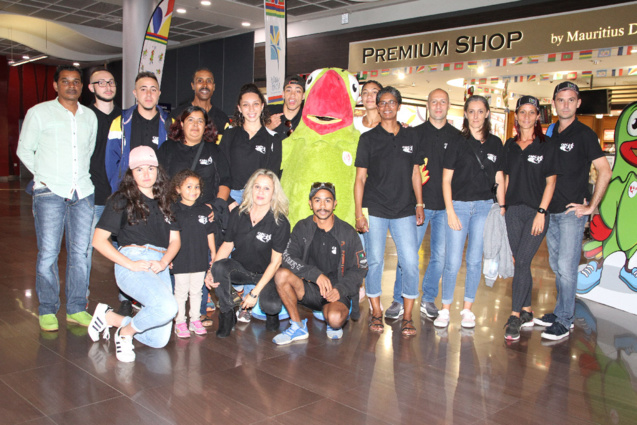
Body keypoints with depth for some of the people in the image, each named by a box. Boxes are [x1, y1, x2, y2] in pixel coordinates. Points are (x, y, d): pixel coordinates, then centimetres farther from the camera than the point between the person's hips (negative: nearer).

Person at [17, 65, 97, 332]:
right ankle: (47, 310, 9)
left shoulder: (89, 116, 15)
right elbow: (24, 150, 7)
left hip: (83, 192, 4)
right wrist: (44, 176, 4)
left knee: (80, 252, 4)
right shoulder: (39, 113, 4)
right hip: (50, 192, -3)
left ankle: (77, 309, 14)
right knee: (48, 253, -4)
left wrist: (83, 176, 13)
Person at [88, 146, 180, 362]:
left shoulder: (164, 201, 20)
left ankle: (110, 317, 22)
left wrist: (163, 262, -4)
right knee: (167, 307, -33)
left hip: (160, 267, 6)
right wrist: (130, 264, -13)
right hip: (132, 264, -6)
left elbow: (175, 240, 17)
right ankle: (125, 332, -5)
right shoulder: (122, 200, 4)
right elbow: (98, 240, -3)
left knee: (159, 341, 2)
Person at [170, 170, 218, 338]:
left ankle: (195, 320, 24)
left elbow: (210, 235, 11)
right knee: (181, 291, 6)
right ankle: (180, 322, 17)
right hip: (180, 260, -3)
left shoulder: (205, 210, 5)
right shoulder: (173, 210, -5)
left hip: (200, 260, 3)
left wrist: (214, 255, 10)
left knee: (196, 291, 12)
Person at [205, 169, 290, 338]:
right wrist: (211, 271, -16)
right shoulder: (238, 214, -4)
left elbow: (275, 262, -13)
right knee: (219, 267, -30)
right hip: (240, 268, 2)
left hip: (264, 274, -2)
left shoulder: (280, 222, -15)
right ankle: (227, 316, -8)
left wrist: (255, 293, -17)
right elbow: (227, 245, 2)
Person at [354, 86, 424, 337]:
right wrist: (358, 213, -4)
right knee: (374, 260, 2)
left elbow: (415, 173, 15)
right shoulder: (368, 138, 4)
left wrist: (419, 205, 10)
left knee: (410, 262, -4)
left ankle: (407, 317, 8)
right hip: (375, 210, -1)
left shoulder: (410, 137, 11)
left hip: (404, 211, 2)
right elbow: (360, 178, 2)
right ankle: (376, 313, 18)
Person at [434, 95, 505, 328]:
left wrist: (502, 208, 7)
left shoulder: (495, 143, 8)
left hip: (484, 207, 3)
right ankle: (445, 309, 10)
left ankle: (467, 309, 19)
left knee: (475, 260, 7)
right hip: (458, 205, -3)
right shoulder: (457, 143, -2)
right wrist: (450, 211, -8)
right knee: (453, 262, -4)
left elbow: (499, 179, 12)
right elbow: (446, 180, -2)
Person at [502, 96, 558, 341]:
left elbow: (551, 181, -2)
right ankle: (527, 312, 19)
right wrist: (502, 205, 7)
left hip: (536, 211, -4)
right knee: (520, 263, 7)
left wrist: (541, 212, -10)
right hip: (513, 210, 4)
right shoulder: (510, 145, 11)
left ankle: (515, 317, -5)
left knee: (522, 262, -11)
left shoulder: (546, 145, -1)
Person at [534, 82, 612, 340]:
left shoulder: (584, 134, -6)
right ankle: (560, 312, 26)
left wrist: (591, 207, -12)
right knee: (556, 265, 14)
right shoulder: (549, 133, 12)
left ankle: (564, 322, 4)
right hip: (551, 210, 6)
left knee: (566, 267, -6)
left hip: (572, 212, -6)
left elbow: (605, 172, -11)